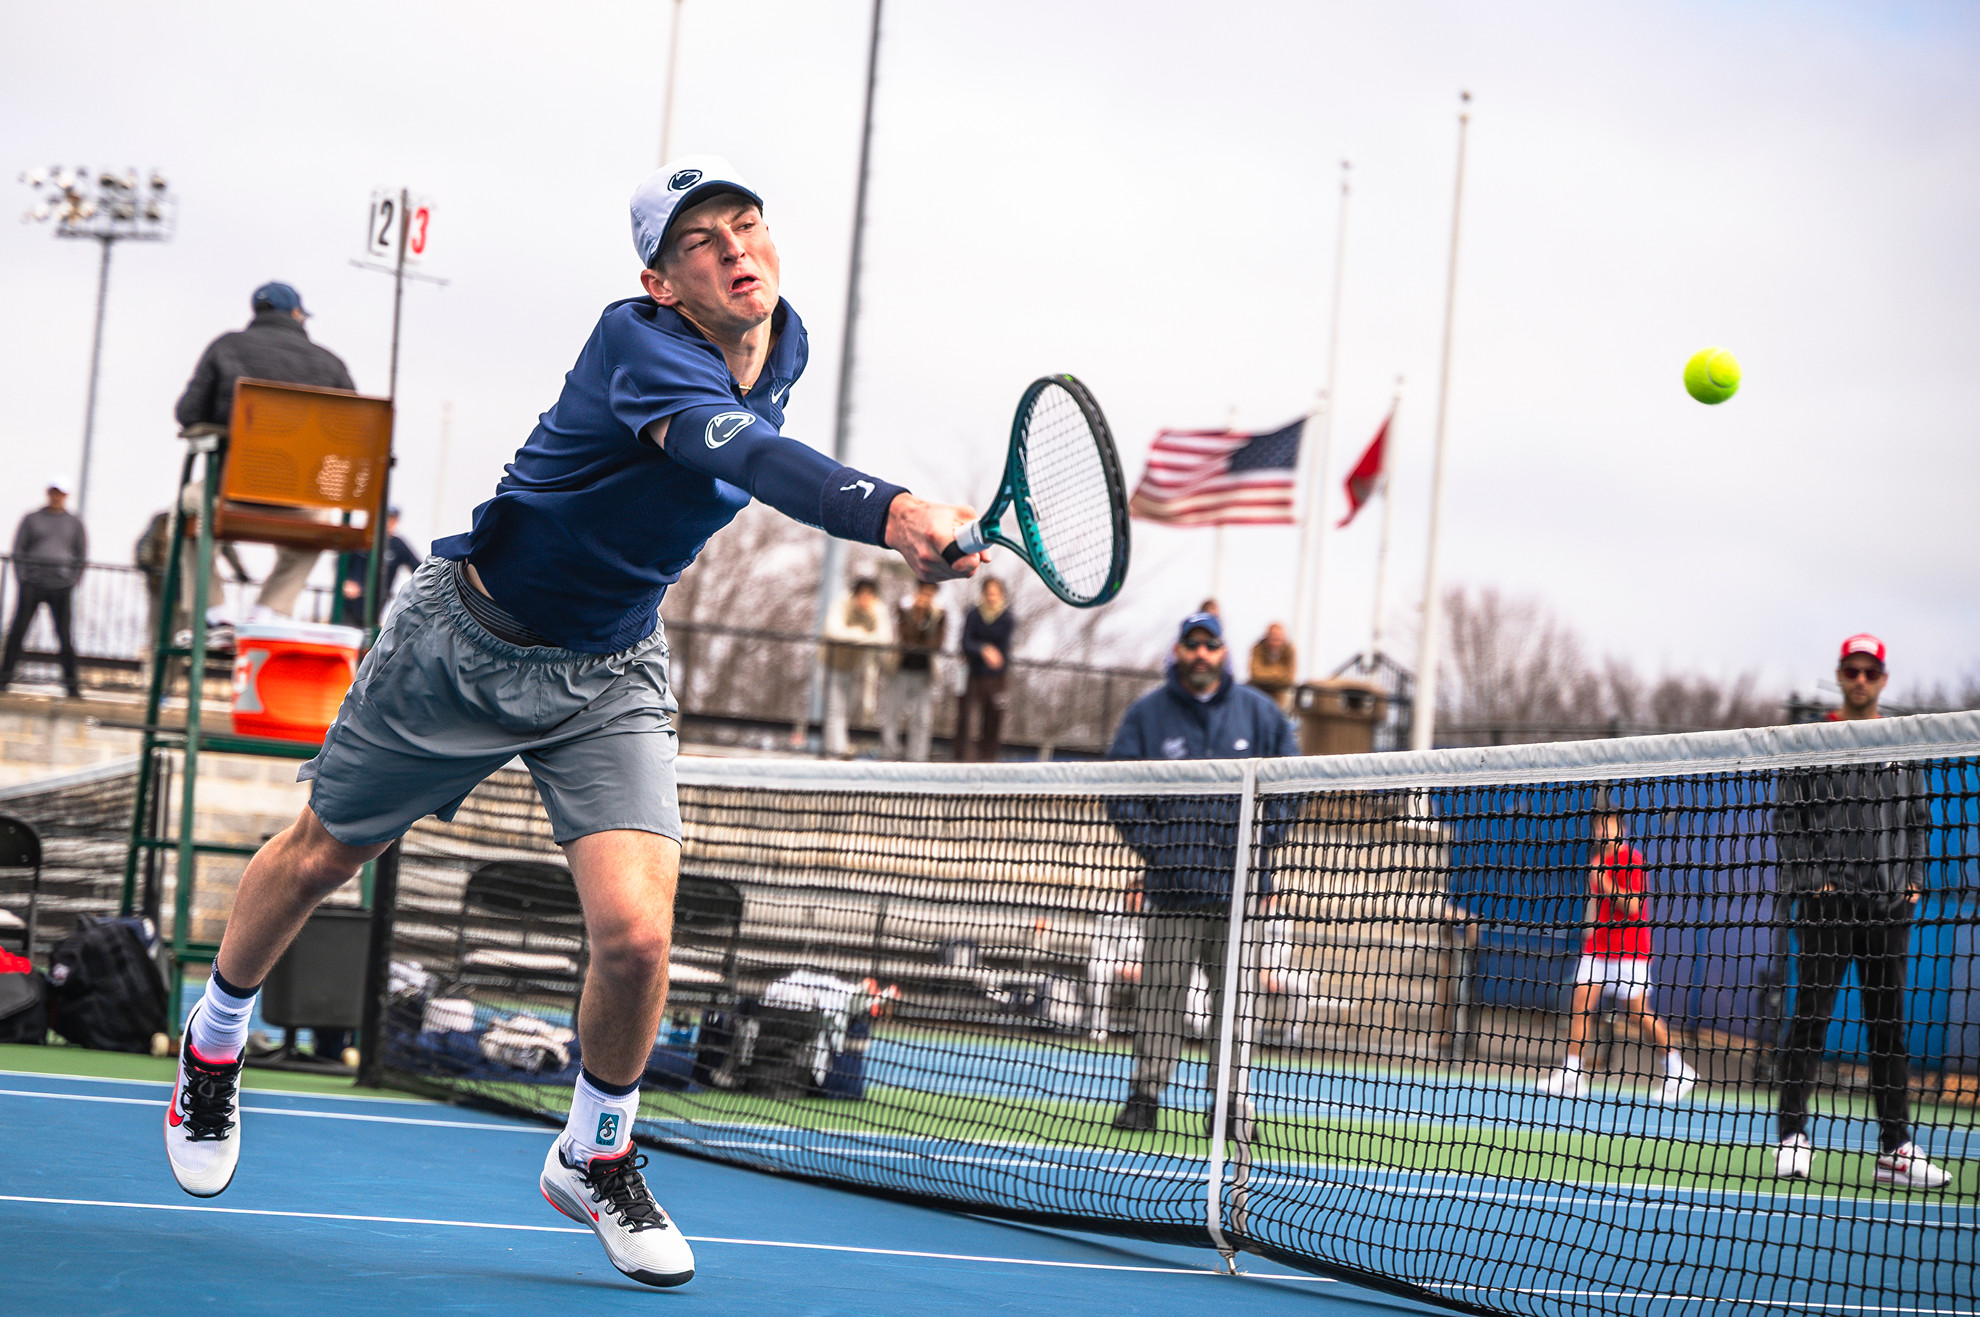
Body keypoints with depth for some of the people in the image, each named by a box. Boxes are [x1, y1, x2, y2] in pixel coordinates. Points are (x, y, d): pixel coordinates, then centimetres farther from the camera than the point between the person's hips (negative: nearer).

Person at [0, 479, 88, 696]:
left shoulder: (74, 523, 9)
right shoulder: (31, 519, 8)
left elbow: (81, 556, 9)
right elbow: (18, 551, 7)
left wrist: (71, 585, -1)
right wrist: (22, 581, -4)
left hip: (61, 585, 0)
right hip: (32, 582, 0)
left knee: (66, 636, -5)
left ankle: (73, 686, -3)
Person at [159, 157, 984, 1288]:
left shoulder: (783, 347, -7)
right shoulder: (641, 344, -30)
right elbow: (742, 454, -52)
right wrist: (890, 512, -66)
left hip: (612, 678, 4)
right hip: (468, 636, -4)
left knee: (635, 932, -16)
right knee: (321, 856, 17)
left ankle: (597, 1160, 12)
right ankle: (216, 1044, 46)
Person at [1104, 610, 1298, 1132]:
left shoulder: (1259, 713, 9)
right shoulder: (1146, 714, 6)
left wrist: (1262, 841, 0)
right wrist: (1147, 844, -4)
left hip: (1238, 885, 1)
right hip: (1170, 882, -1)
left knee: (1234, 993, 3)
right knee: (1161, 989, -4)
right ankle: (1145, 1093, 0)